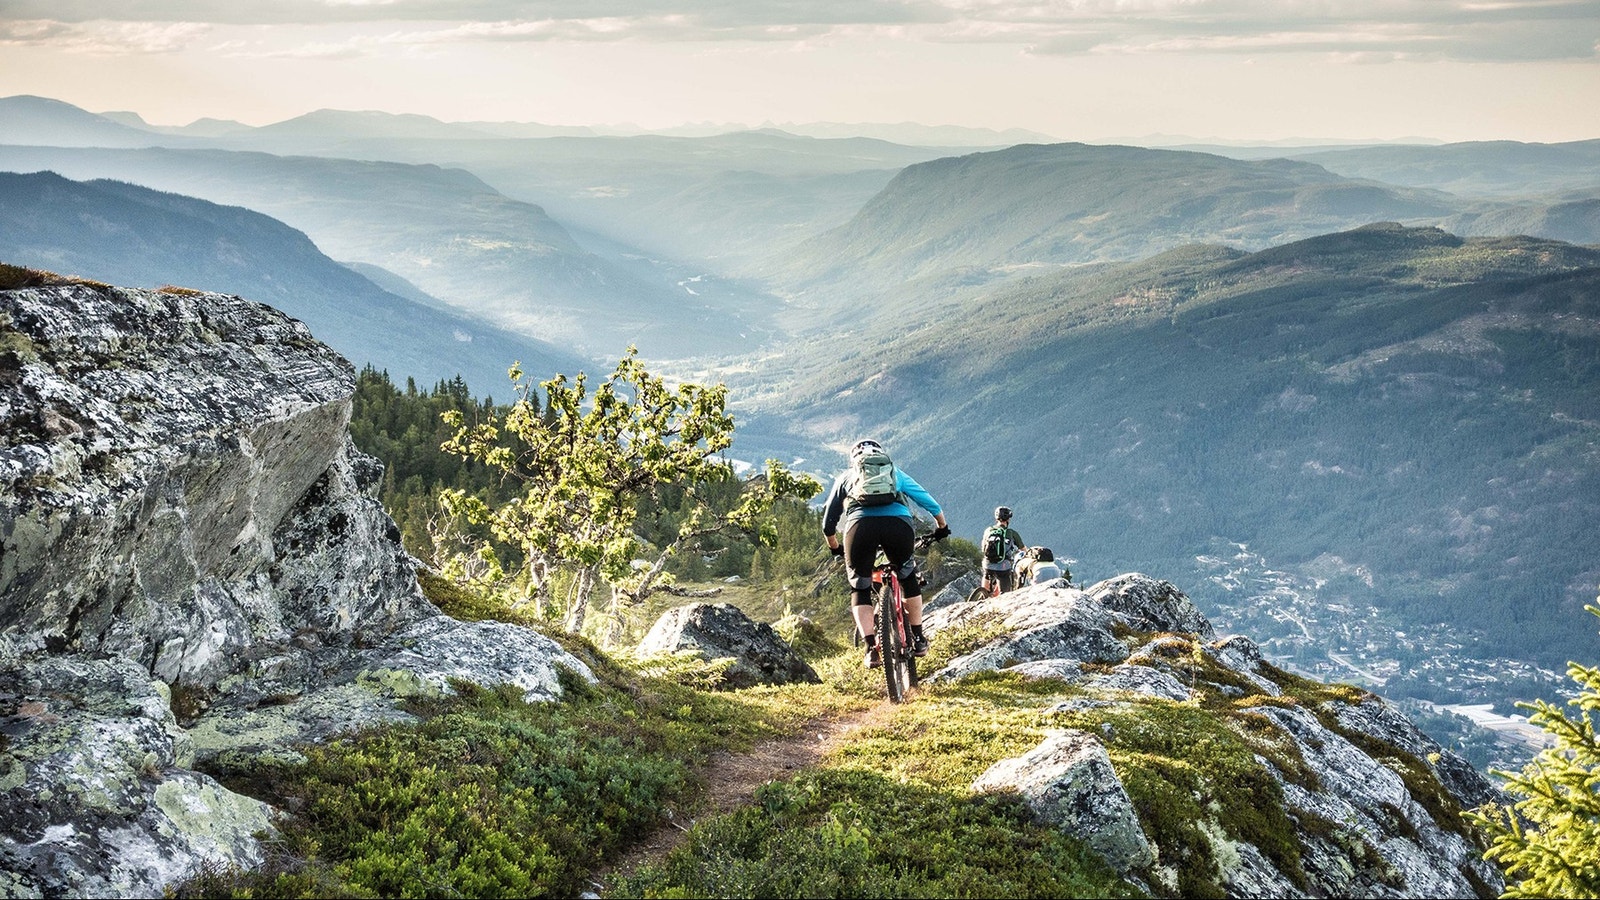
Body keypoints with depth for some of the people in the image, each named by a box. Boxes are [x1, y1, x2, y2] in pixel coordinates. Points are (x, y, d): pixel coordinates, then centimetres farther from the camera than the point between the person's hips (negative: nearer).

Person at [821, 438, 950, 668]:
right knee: (909, 579, 27)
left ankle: (871, 649, 2)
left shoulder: (846, 476, 33)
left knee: (860, 590, 16)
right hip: (898, 523, 1)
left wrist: (834, 548, 52)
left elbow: (828, 522, 35)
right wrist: (942, 527, 52)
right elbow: (927, 500, 35)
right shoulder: (895, 472, 34)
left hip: (860, 525, -1)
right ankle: (918, 639, 26)